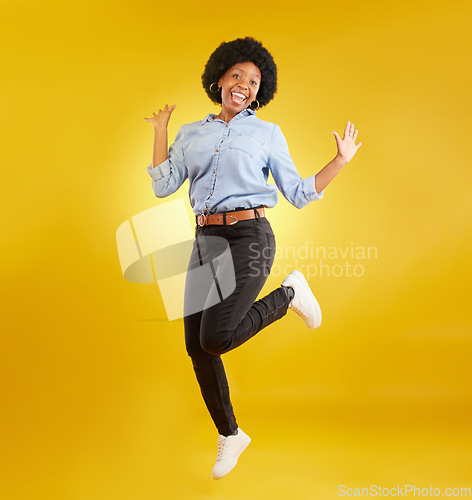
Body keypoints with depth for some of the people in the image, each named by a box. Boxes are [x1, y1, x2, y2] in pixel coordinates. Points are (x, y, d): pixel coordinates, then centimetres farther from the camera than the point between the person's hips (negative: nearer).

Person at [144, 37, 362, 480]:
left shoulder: (268, 133, 7)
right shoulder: (192, 133, 15)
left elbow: (298, 194, 7)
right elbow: (162, 187, 5)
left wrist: (340, 161, 0)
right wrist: (159, 130, 11)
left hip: (249, 238, -4)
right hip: (205, 242, 4)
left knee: (214, 338, -20)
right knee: (196, 348, 2)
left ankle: (289, 293, 7)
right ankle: (230, 434, 26)